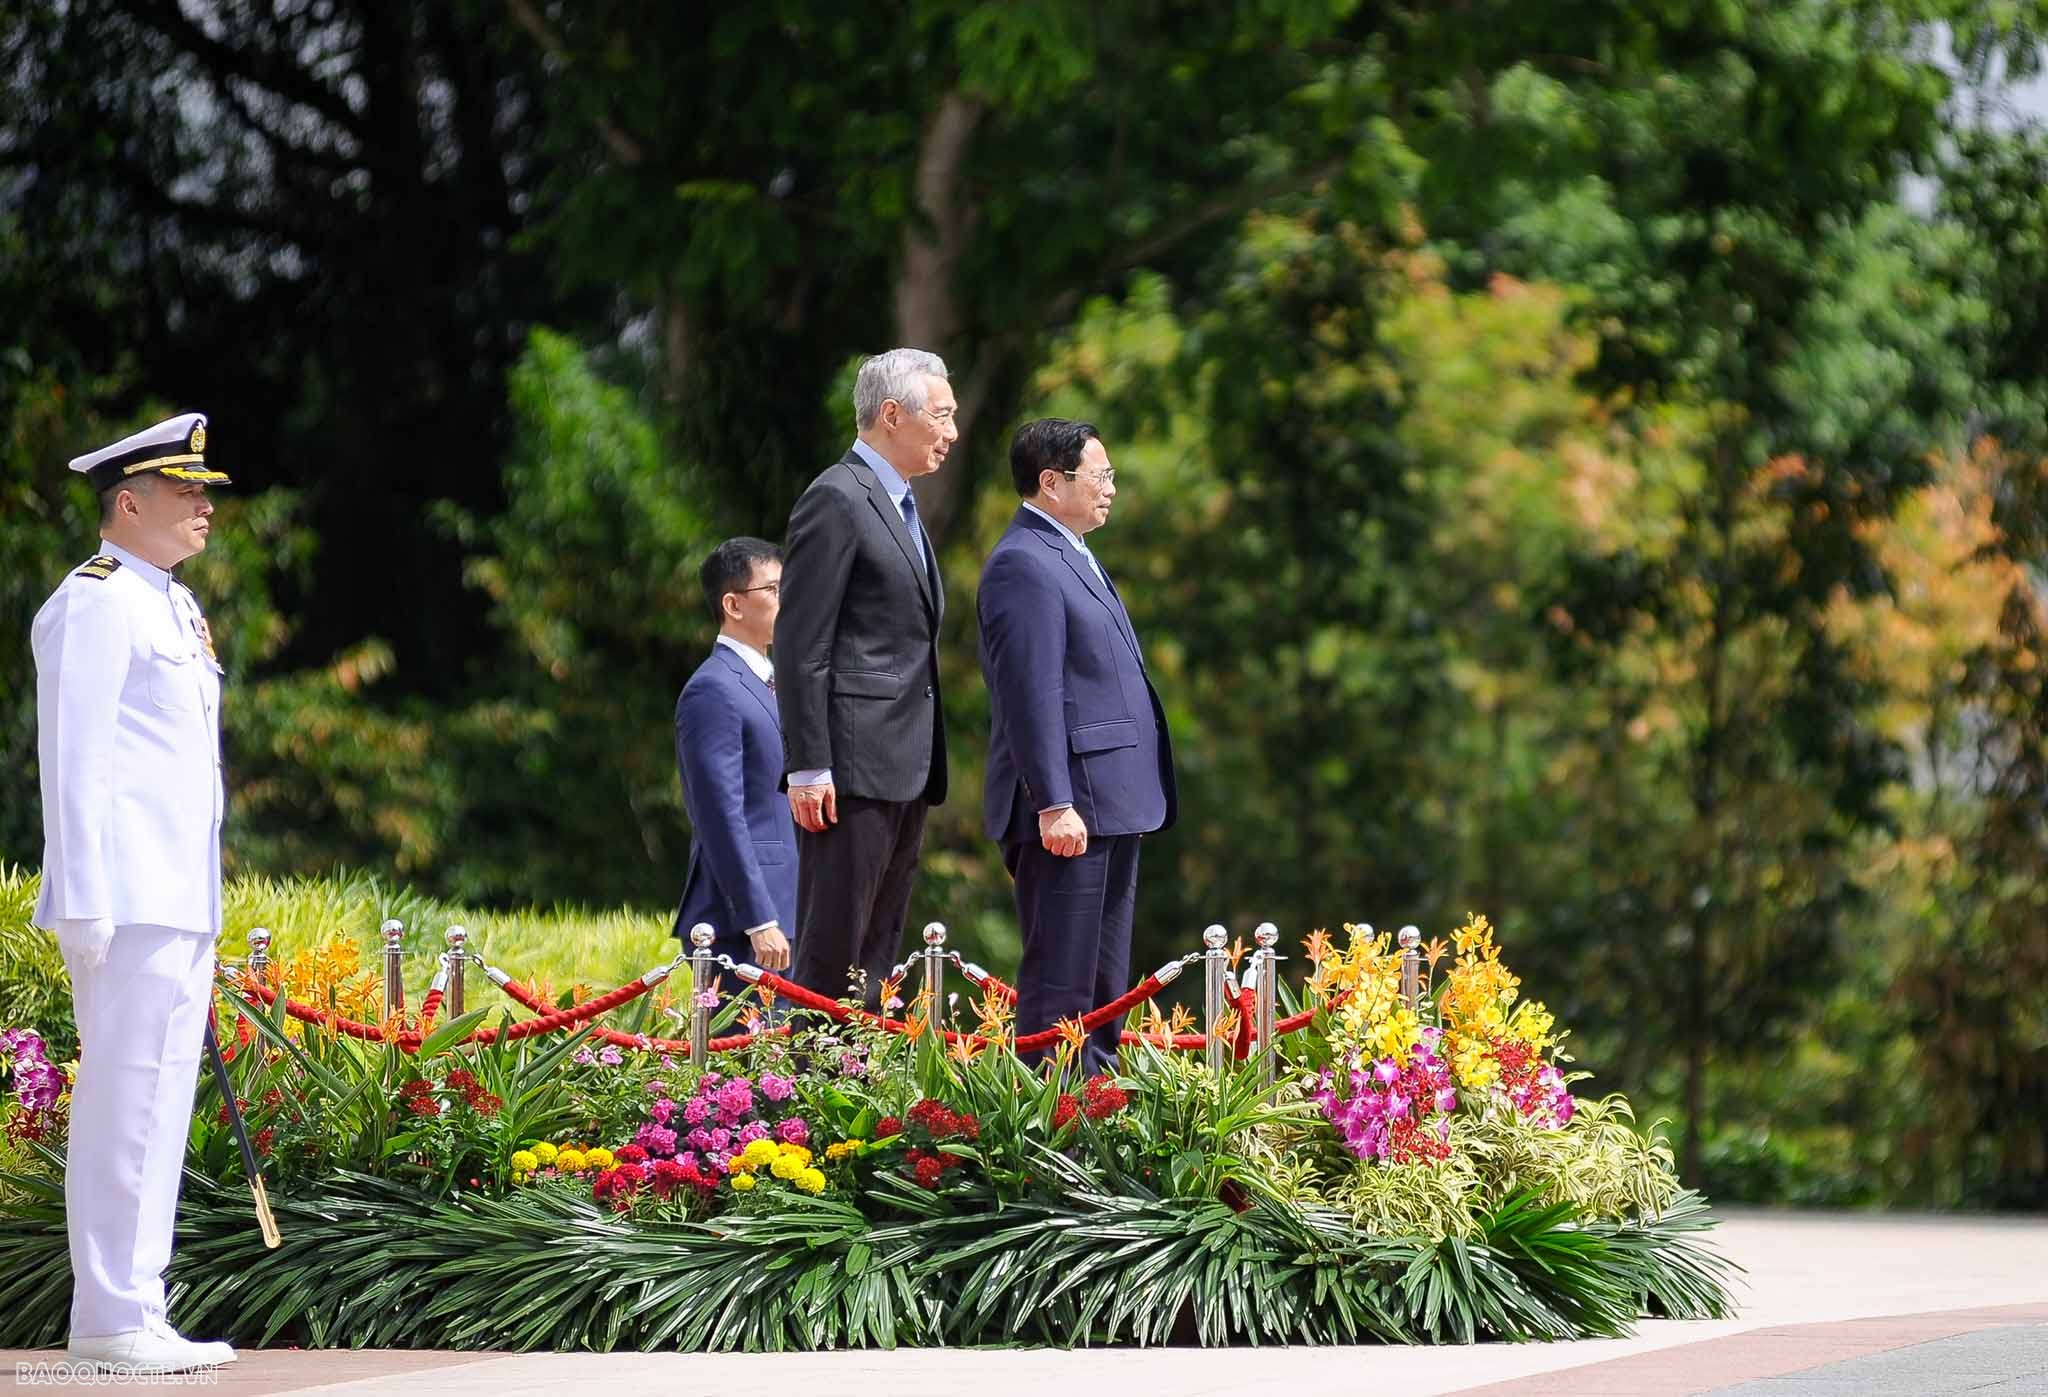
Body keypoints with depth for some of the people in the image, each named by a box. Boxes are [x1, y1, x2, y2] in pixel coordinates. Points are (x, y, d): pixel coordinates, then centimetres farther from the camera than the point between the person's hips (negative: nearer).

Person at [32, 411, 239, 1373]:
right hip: (129, 901, -10)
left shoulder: (172, 605, 21)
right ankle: (111, 1319, -8)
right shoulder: (94, 602, -9)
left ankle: (135, 1311, 13)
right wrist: (82, 907, -20)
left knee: (159, 1107, 10)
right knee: (123, 1104, -9)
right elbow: (72, 760, -15)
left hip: (182, 901, 10)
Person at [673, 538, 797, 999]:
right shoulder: (712, 691, -11)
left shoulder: (768, 684, 21)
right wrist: (759, 922, -20)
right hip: (738, 925, -10)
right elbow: (723, 818, -17)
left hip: (780, 913, 10)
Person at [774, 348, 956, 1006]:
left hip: (905, 769, 10)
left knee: (879, 951, 9)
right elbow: (800, 647, -14)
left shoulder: (899, 506, 20)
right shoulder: (836, 500, -10)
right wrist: (808, 767, -18)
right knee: (834, 950, -9)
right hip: (853, 765, -10)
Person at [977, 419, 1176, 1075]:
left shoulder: (1071, 557, 20)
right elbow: (1032, 696, -19)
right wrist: (1054, 805, -23)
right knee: (1060, 981, -9)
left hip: (1110, 804, 10)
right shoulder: (1024, 564, -13)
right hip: (1068, 809, -10)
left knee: (1104, 982, 13)